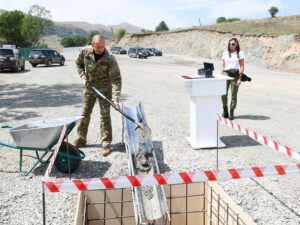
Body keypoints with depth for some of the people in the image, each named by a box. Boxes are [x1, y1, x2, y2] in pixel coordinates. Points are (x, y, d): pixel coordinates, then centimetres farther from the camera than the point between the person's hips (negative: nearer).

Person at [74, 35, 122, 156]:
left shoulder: (110, 59, -24)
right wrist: (83, 77, -7)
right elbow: (79, 64, 8)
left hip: (104, 89, -4)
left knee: (105, 115, -4)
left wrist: (115, 98, -35)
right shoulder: (85, 52, -13)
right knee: (84, 114, 12)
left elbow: (116, 79, -26)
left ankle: (106, 143, 6)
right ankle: (81, 139, 28)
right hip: (88, 87, 4)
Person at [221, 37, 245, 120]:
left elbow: (242, 66, 0)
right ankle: (225, 110, 8)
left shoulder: (240, 53, 4)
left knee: (234, 95, 1)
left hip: (235, 75, -1)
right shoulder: (225, 53, 11)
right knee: (224, 93, -12)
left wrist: (240, 78, -7)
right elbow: (222, 66, 13)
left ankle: (231, 112, 13)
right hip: (226, 74, 2)